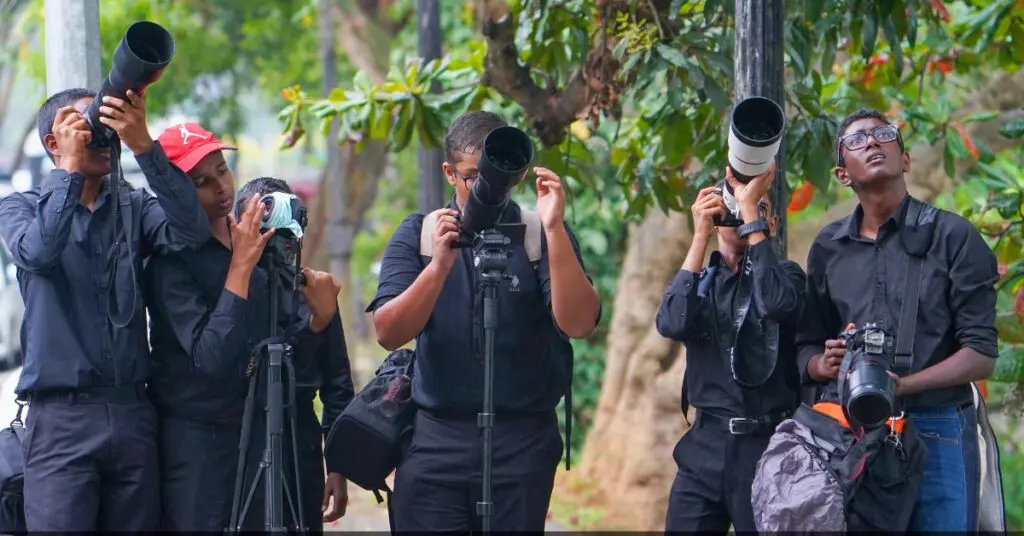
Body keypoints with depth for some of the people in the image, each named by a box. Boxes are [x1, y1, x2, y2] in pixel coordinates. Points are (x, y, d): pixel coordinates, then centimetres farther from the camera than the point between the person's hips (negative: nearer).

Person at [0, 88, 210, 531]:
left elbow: (191, 230, -9)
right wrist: (72, 165, -12)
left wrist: (143, 146, -19)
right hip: (61, 416, -3)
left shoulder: (134, 207, 12)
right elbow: (36, 252, -16)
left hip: (133, 412, 3)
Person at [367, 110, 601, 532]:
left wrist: (553, 228, -22)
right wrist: (439, 265, -22)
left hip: (522, 444, -1)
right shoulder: (417, 235, 4)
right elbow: (388, 333, -7)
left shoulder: (543, 235, 1)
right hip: (434, 443, 1)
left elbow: (578, 323, -14)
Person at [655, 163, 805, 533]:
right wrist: (701, 236, -11)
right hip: (706, 447, 3)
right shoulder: (699, 281, 13)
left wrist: (750, 209, -16)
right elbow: (672, 324, -9)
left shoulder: (784, 273, 4)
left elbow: (777, 304, -21)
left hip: (768, 446, -3)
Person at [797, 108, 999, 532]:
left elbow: (981, 354, -5)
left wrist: (903, 385, -19)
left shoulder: (954, 237, -1)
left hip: (935, 433, -3)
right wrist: (823, 364, -8)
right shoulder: (827, 248, 12)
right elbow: (806, 347, 16)